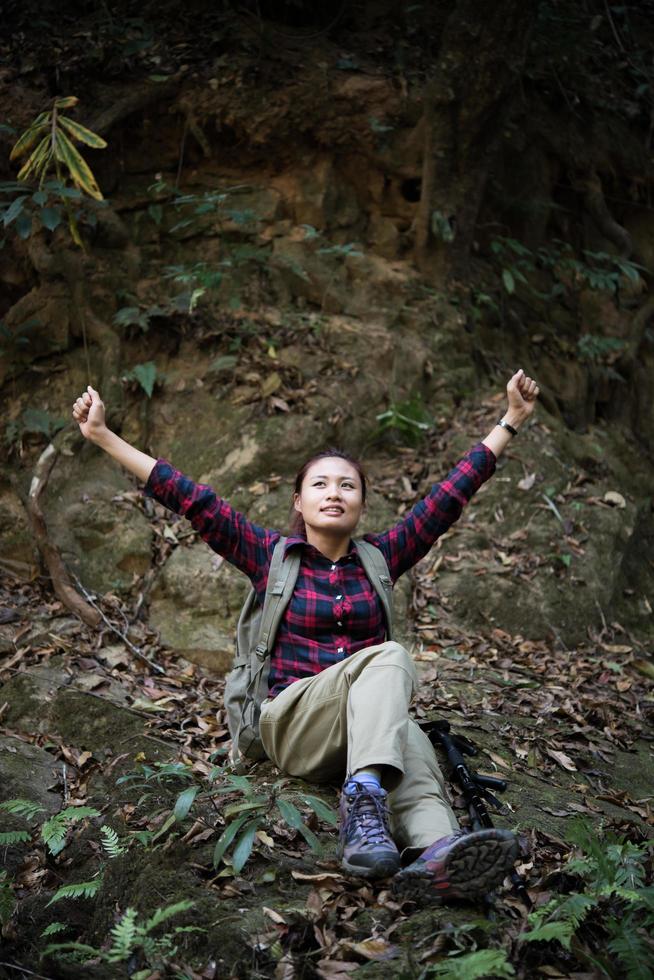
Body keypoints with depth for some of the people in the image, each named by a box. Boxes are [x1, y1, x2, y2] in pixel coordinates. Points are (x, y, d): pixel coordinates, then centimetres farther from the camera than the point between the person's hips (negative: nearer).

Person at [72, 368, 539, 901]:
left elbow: (451, 494, 13)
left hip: (368, 724, 3)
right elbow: (193, 500, 1)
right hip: (292, 723, -2)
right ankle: (363, 799, -52)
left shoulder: (380, 557, 14)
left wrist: (510, 420, 12)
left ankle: (433, 850, -64)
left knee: (407, 738, -35)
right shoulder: (272, 556, 8)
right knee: (390, 657, -31)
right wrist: (104, 436, -3)